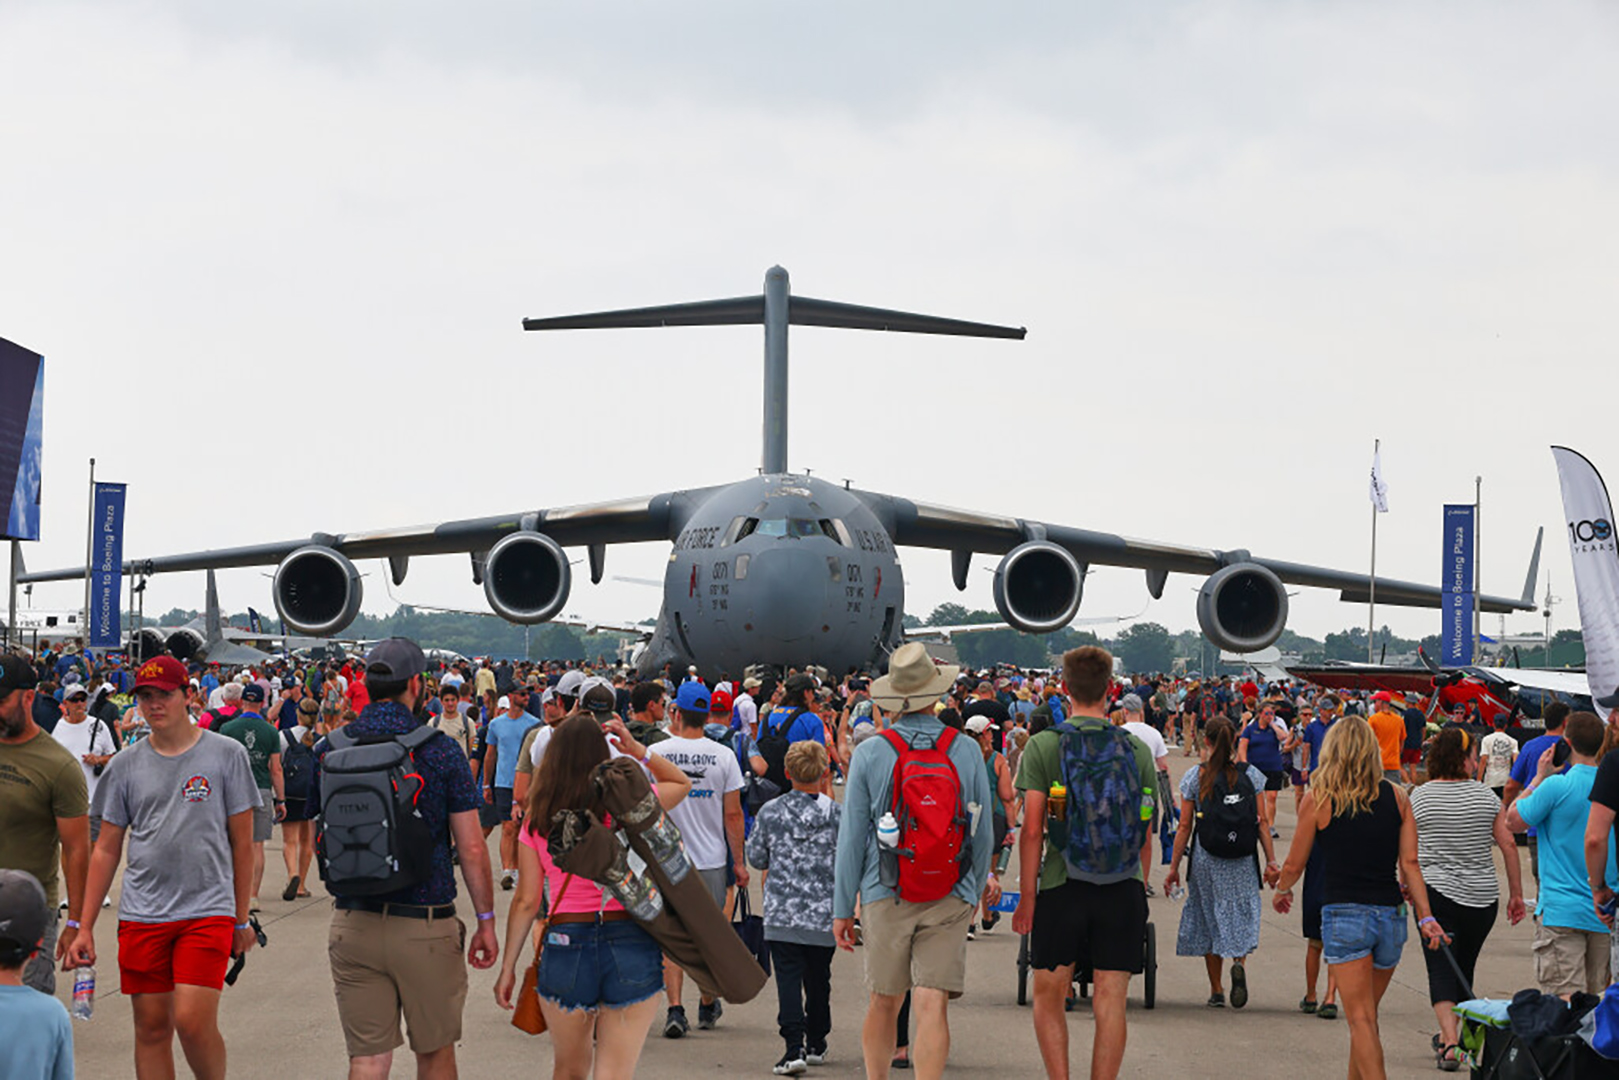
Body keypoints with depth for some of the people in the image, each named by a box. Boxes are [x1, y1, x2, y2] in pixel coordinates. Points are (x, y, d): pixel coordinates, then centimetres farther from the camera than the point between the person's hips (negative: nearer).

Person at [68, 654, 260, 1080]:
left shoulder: (226, 755, 1)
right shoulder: (125, 765, 7)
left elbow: (242, 842, 5)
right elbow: (106, 849, 12)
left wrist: (241, 919, 6)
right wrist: (85, 927, 8)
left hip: (208, 911, -3)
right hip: (141, 916, 3)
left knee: (193, 1023, -14)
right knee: (151, 1028, 5)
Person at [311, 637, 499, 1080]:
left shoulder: (330, 749, 1)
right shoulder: (440, 751, -9)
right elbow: (471, 848, -8)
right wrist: (486, 920, 2)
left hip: (353, 924, 3)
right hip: (426, 926, -3)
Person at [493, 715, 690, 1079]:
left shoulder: (537, 821, 1)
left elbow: (526, 901, 2)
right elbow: (682, 783, 17)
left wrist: (508, 967, 10)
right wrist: (637, 749, 10)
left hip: (564, 944, 2)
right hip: (630, 941, -2)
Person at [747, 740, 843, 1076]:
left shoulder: (770, 812, -5)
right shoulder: (837, 814, -6)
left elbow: (756, 858, 4)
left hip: (782, 912, -1)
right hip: (824, 913, 1)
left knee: (788, 978, -3)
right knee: (818, 978, 15)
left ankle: (794, 1047, -17)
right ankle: (816, 1044, 28)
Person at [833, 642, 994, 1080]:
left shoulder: (869, 753, -3)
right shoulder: (967, 751, 0)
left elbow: (852, 836, 0)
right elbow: (983, 834, 7)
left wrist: (842, 907, 7)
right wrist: (975, 889, 22)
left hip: (886, 896, 0)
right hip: (950, 898, 0)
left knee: (884, 1004, 14)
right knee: (932, 1006, -5)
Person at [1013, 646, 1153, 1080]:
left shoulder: (1043, 746, -4)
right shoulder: (1137, 748, 3)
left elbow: (1032, 829, -7)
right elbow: (1145, 832, 8)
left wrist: (1027, 896, -2)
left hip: (1062, 885, -2)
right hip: (1123, 889, 2)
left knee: (1049, 995, 11)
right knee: (1110, 1002, 4)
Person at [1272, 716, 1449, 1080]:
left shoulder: (1319, 797, -1)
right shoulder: (1396, 795, 7)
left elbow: (1294, 865, 6)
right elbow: (1409, 862, 0)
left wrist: (1282, 890, 26)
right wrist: (1426, 917, 1)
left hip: (1345, 914, -4)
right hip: (1391, 914, 4)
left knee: (1361, 1020, -6)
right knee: (1366, 1016, 18)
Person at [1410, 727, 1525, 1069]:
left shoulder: (1419, 797, -3)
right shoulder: (1485, 796, 0)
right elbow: (1507, 844, 0)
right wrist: (1516, 893, 8)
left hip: (1436, 891, -2)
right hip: (1482, 896, 2)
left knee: (1441, 970, -3)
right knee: (1464, 969, 16)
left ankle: (1450, 1042, -17)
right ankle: (1448, 1036, 27)